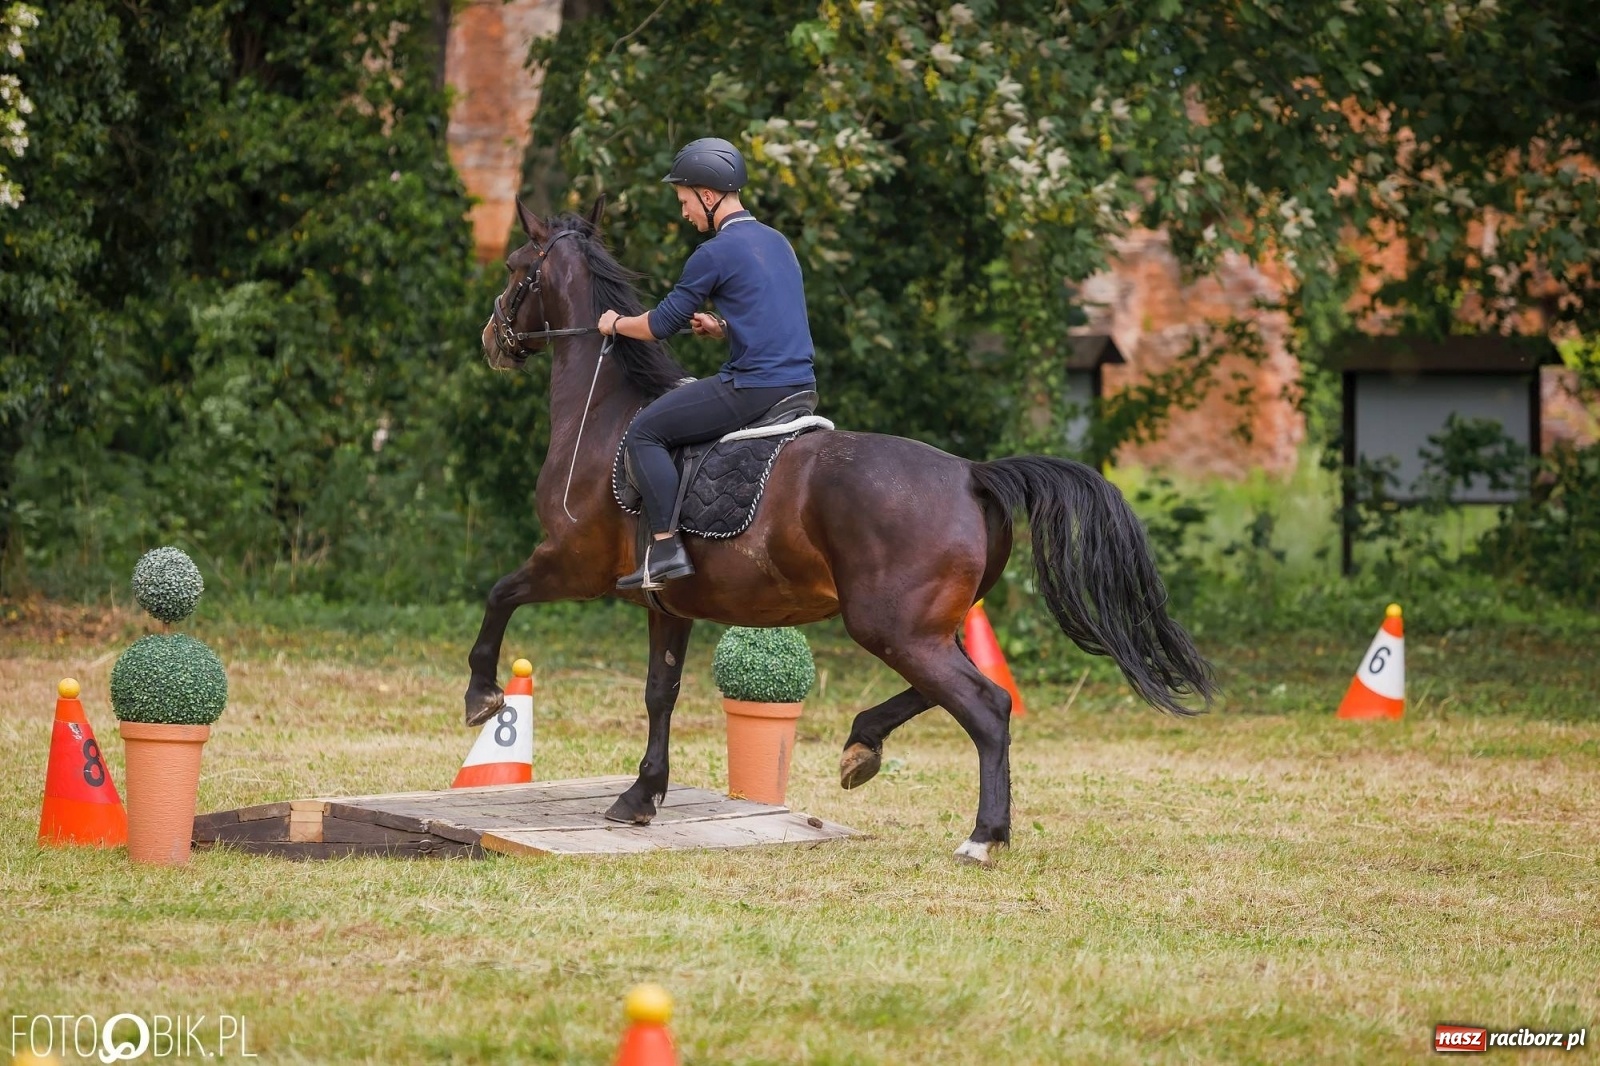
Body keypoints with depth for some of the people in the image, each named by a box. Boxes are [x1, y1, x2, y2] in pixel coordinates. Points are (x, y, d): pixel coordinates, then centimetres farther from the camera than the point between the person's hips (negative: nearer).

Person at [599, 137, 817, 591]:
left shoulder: (715, 254, -10)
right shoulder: (778, 242, 16)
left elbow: (663, 323, -4)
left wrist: (616, 324, 14)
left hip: (753, 387, -9)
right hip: (800, 383, 9)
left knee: (645, 431, -2)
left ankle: (666, 547, -12)